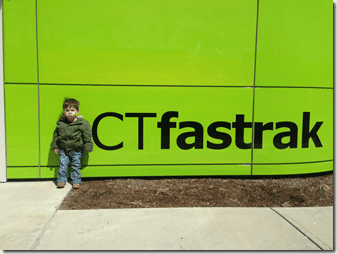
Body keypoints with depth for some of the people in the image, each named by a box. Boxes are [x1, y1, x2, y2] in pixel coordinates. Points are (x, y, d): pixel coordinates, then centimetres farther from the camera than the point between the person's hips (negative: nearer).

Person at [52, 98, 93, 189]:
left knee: (76, 166, 7)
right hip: (63, 149, 2)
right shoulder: (60, 123, -1)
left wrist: (88, 147, -5)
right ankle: (61, 180, 16)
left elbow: (87, 137, -4)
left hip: (76, 150, -2)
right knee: (62, 165, 3)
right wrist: (55, 146, 11)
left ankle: (76, 181, 18)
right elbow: (56, 135, 11)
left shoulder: (83, 123, -10)